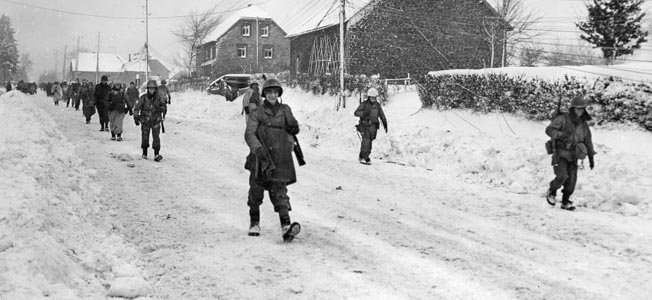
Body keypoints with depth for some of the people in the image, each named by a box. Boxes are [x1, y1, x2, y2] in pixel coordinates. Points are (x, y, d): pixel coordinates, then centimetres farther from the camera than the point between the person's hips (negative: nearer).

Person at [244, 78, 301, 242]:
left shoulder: (284, 110, 10)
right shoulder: (257, 113, 0)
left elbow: (294, 130, 22)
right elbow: (249, 133, -13)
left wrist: (293, 127, -1)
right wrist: (257, 148, -29)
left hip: (280, 158, 1)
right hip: (260, 157, -1)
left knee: (279, 191, -9)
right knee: (256, 190, 8)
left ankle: (286, 226, -20)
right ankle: (254, 223, 29)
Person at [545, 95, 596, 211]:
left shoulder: (583, 124, 7)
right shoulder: (563, 119, -11)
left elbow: (588, 141, 15)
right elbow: (549, 130, -20)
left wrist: (591, 158, 14)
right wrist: (560, 134, -37)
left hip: (572, 157, 5)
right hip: (560, 155, -5)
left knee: (571, 180, -2)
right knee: (562, 176, -20)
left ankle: (565, 202, 15)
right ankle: (551, 192, 8)